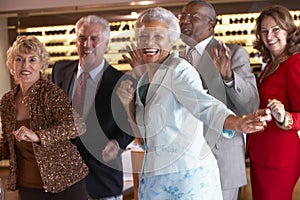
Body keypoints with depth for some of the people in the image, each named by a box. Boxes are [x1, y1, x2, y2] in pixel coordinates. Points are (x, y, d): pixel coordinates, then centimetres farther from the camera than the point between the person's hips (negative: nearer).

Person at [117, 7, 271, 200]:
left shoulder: (179, 70, -13)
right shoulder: (145, 79, 9)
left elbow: (203, 104, -32)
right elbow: (143, 135, 12)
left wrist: (236, 122, -50)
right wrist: (128, 103, -4)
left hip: (187, 175, -7)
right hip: (154, 177, 7)